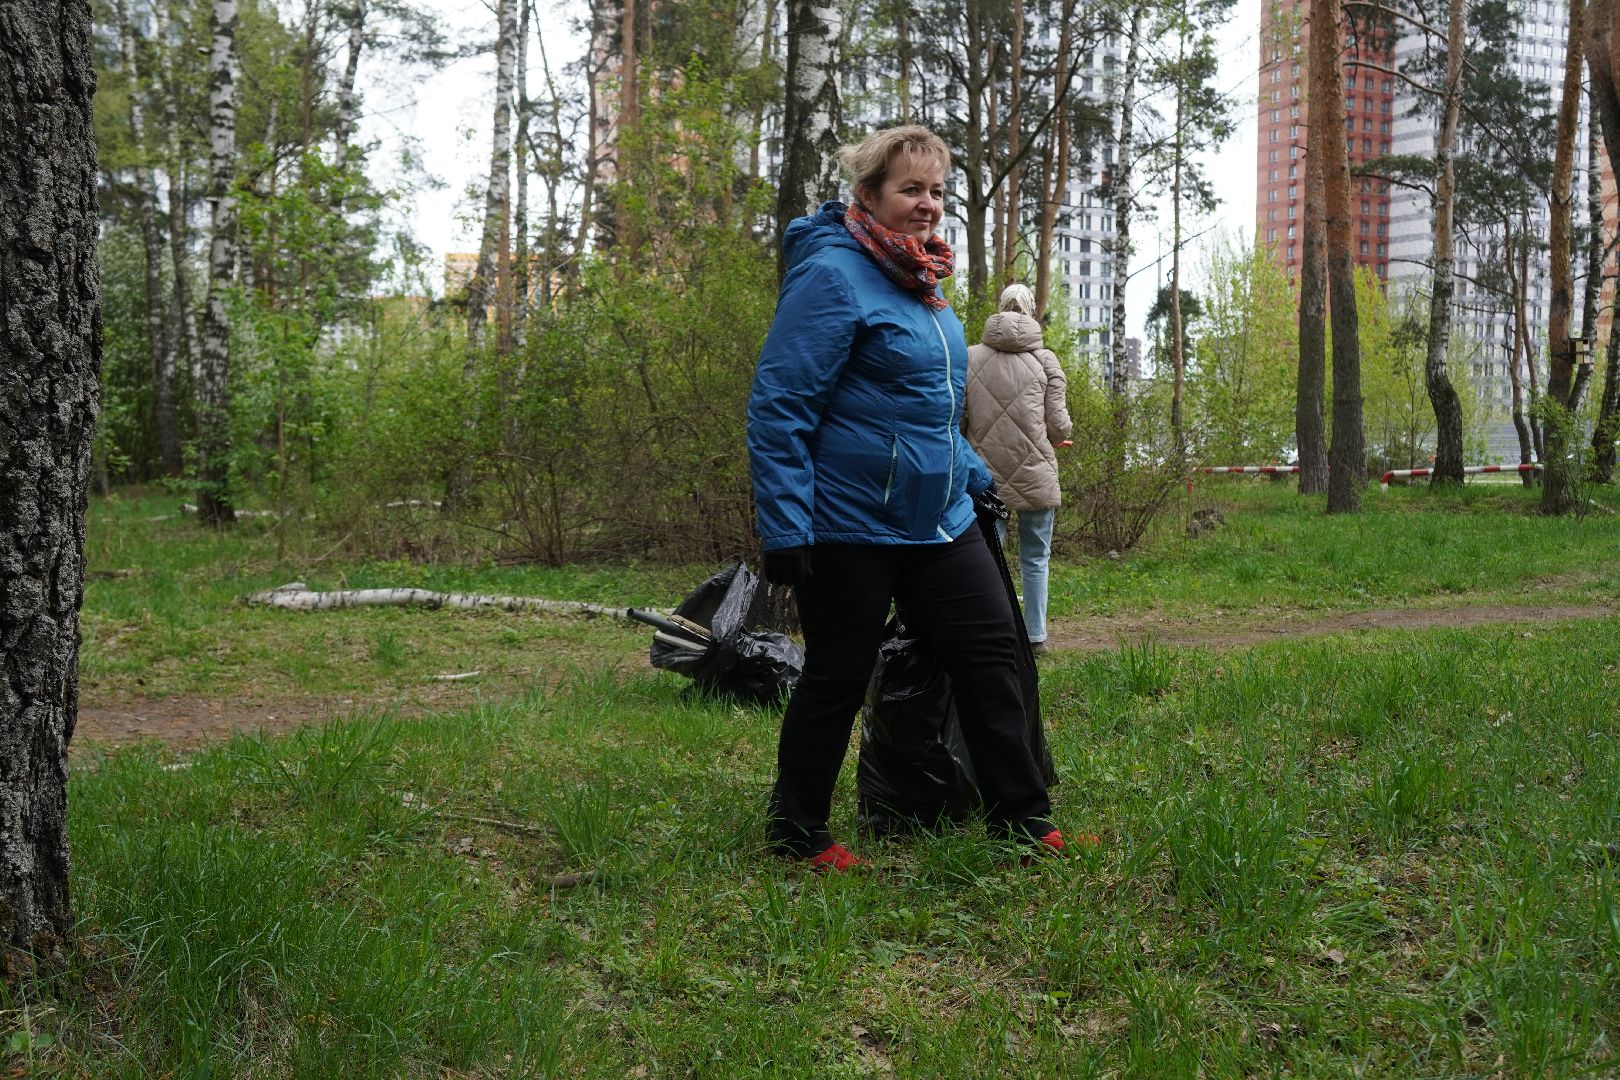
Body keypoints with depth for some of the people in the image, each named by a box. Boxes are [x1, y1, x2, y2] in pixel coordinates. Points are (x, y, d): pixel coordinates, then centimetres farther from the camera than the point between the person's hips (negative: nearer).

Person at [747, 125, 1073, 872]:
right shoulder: (832, 275, -15)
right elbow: (778, 406, -19)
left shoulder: (921, 279, 13)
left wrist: (971, 474, 24)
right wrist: (785, 528, -22)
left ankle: (1022, 820, 17)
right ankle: (796, 833, 21)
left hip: (939, 520, 8)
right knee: (838, 677, 3)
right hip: (849, 525, -8)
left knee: (991, 650, 6)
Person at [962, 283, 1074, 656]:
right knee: (1035, 559, 10)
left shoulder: (970, 357, 1)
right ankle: (1036, 637, 13)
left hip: (986, 475, 1)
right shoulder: (1045, 359, -1)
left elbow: (955, 419, 0)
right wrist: (1060, 438, 20)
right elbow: (1059, 424, -2)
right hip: (1036, 473, -1)